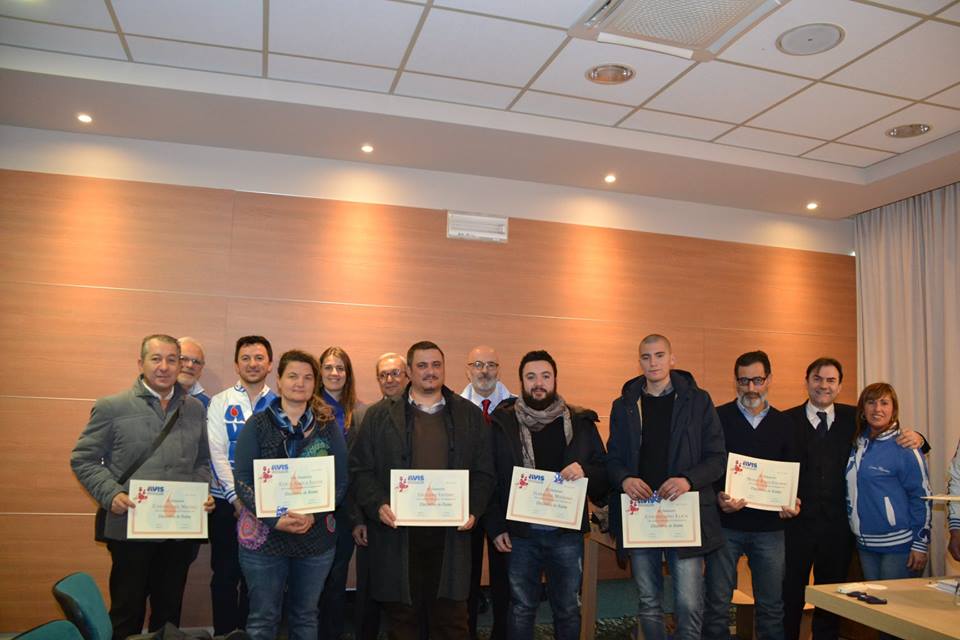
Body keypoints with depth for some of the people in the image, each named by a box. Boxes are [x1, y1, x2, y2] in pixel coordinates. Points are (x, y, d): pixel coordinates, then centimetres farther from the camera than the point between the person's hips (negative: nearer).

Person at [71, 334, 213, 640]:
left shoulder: (194, 408, 9)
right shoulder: (111, 407, -2)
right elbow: (83, 459, -1)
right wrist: (111, 494, -14)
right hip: (131, 529, -3)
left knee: (169, 613, 15)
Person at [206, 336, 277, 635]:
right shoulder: (220, 402, -1)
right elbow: (217, 454, -8)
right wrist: (237, 497, -14)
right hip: (227, 501, -1)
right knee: (225, 573, 8)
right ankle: (224, 632, 23)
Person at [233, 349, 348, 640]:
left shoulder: (328, 426, 4)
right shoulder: (258, 423, 0)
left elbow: (340, 481, 2)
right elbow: (242, 479, -5)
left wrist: (313, 515, -15)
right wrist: (275, 519, -17)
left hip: (316, 537, 2)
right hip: (265, 536, -1)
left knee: (305, 616, 14)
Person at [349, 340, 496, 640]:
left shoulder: (470, 415, 8)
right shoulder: (379, 416, 4)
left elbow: (483, 472, 7)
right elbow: (361, 469, 2)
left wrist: (473, 510, -7)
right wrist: (378, 505, -12)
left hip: (451, 533, 1)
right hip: (397, 532, 0)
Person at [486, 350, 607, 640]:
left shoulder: (581, 422, 2)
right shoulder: (503, 423, -1)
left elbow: (605, 474, 4)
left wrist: (585, 472, -17)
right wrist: (496, 526, -5)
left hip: (567, 532, 1)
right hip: (520, 533, -1)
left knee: (568, 610, 13)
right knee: (521, 609, 11)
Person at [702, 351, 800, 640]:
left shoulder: (784, 423, 8)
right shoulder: (717, 417, -1)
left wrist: (792, 502, -7)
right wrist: (718, 497, -19)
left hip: (770, 527, 3)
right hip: (725, 523, -2)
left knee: (771, 606, 11)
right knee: (717, 605, 5)